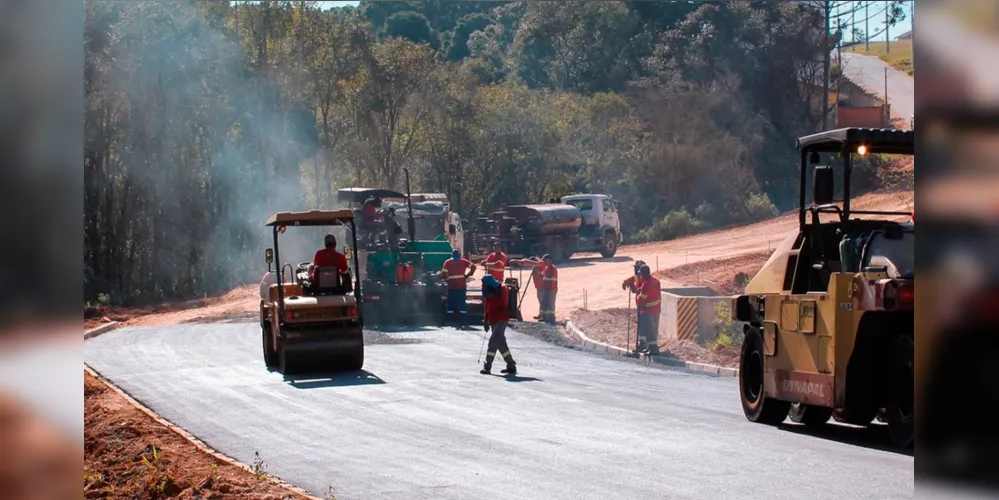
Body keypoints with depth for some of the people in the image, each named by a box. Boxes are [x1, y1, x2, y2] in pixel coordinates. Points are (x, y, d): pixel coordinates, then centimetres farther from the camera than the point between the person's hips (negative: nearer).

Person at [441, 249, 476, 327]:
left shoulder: (447, 262, 3)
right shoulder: (463, 261, 6)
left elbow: (443, 274, -5)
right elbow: (473, 267, 0)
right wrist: (467, 275, 6)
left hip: (451, 287, -1)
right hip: (462, 286, 1)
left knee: (450, 304, 9)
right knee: (462, 304, 1)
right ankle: (464, 323, -5)